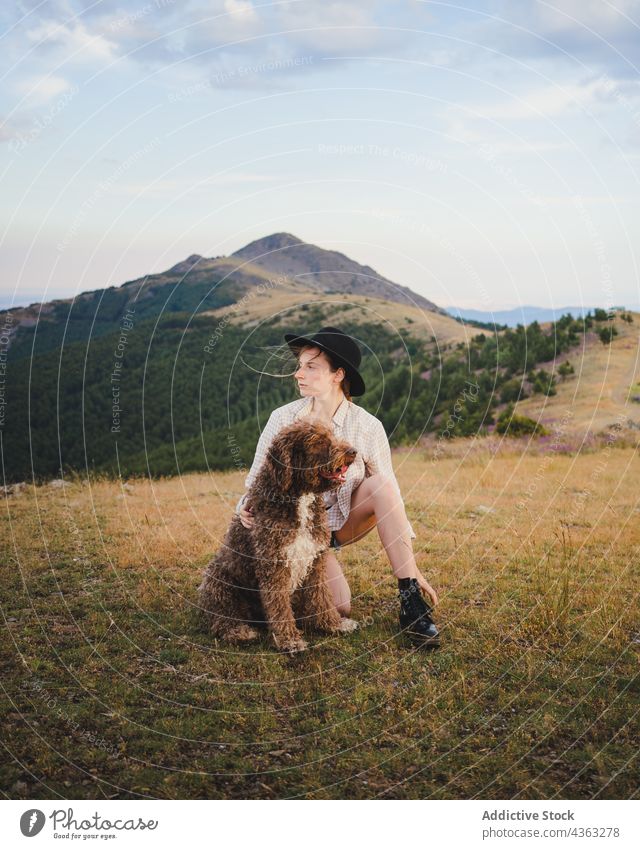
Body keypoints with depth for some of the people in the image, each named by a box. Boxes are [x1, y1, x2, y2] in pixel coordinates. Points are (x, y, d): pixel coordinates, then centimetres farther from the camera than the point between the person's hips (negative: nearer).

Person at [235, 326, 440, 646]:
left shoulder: (367, 427, -15)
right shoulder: (283, 419, -13)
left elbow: (389, 496, -12)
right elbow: (256, 480, -5)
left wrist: (412, 569, -15)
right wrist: (247, 506, -30)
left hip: (345, 521, 1)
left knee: (381, 484, -30)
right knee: (339, 609, -21)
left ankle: (410, 600, -25)